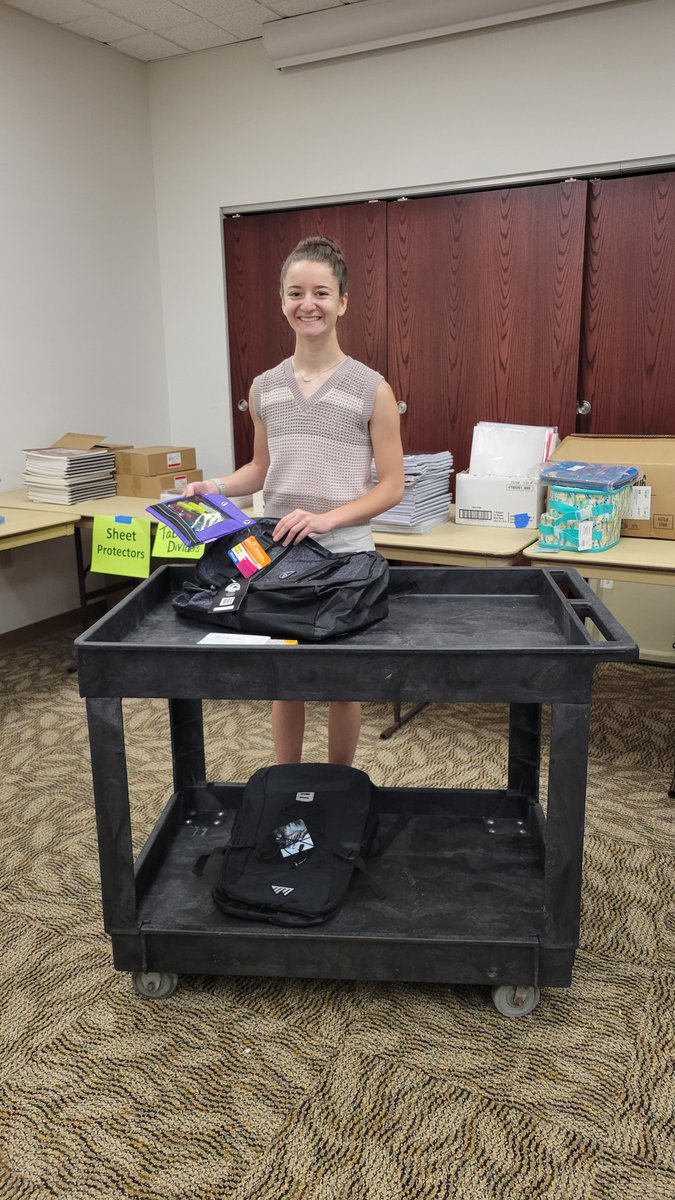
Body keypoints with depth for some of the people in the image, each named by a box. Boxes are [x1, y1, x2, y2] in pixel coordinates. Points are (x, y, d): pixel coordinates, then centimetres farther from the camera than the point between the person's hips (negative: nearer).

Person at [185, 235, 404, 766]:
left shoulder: (371, 389, -7)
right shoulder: (264, 389, 4)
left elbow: (391, 486, -8)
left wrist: (327, 519, -21)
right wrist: (215, 487, -2)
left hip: (346, 555, -3)